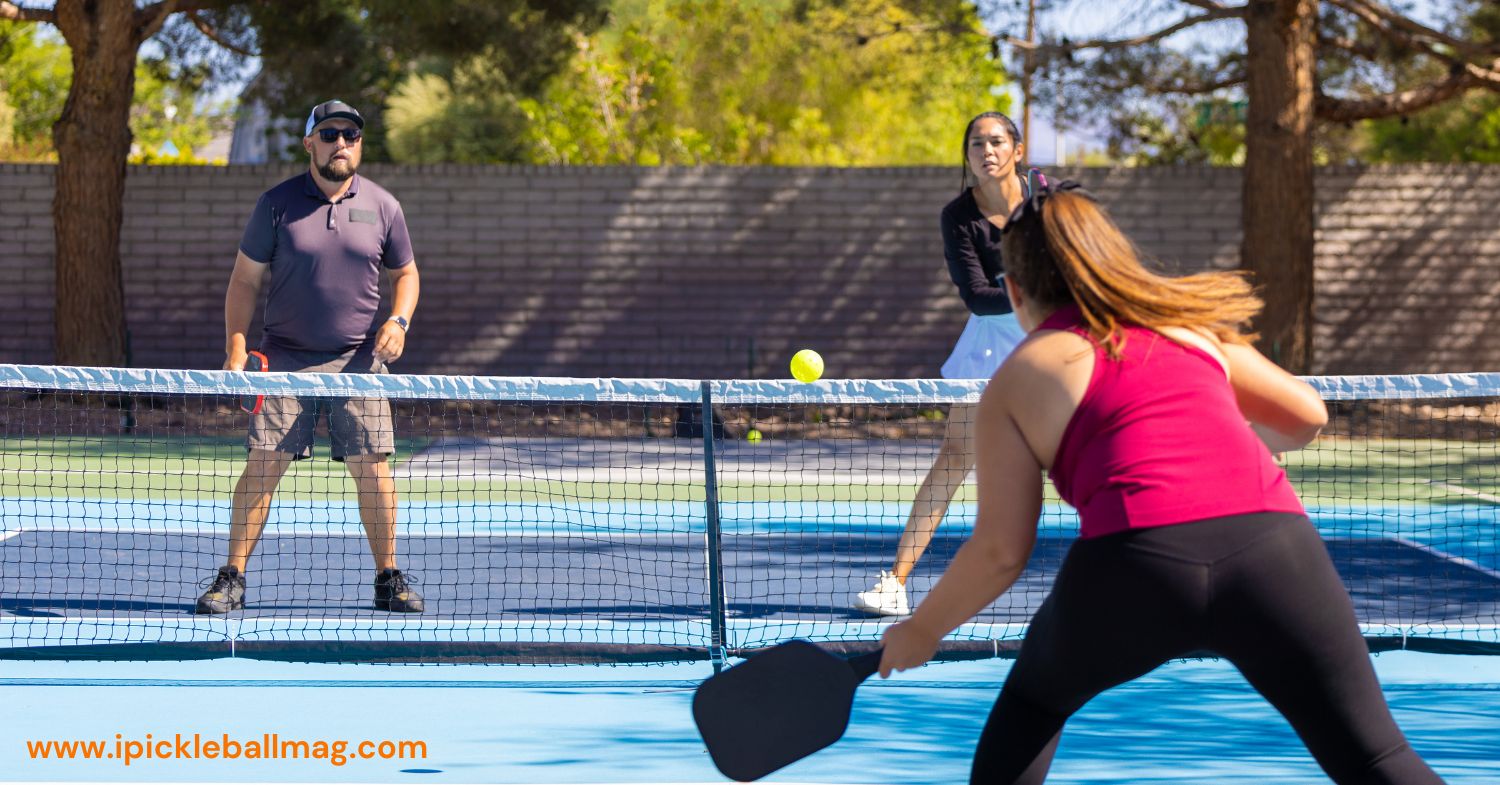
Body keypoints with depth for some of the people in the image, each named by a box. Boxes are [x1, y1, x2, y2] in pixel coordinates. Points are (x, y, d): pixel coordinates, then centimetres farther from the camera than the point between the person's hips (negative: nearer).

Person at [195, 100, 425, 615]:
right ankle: (232, 579, 1)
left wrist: (399, 320, -1)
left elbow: (405, 272, 19)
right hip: (286, 359, -1)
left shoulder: (382, 207, 6)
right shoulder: (277, 204, 0)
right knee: (264, 464, -6)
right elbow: (245, 279, 3)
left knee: (371, 466, -1)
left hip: (358, 360, 2)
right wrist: (235, 350, -6)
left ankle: (389, 579, 12)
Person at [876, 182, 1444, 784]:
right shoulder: (1187, 325, 25)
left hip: (1134, 561, -2)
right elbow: (1306, 416, 28)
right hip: (1272, 542, 2)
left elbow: (1001, 549, 12)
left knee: (1031, 701, 29)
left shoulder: (1016, 381, 17)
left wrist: (922, 631, 27)